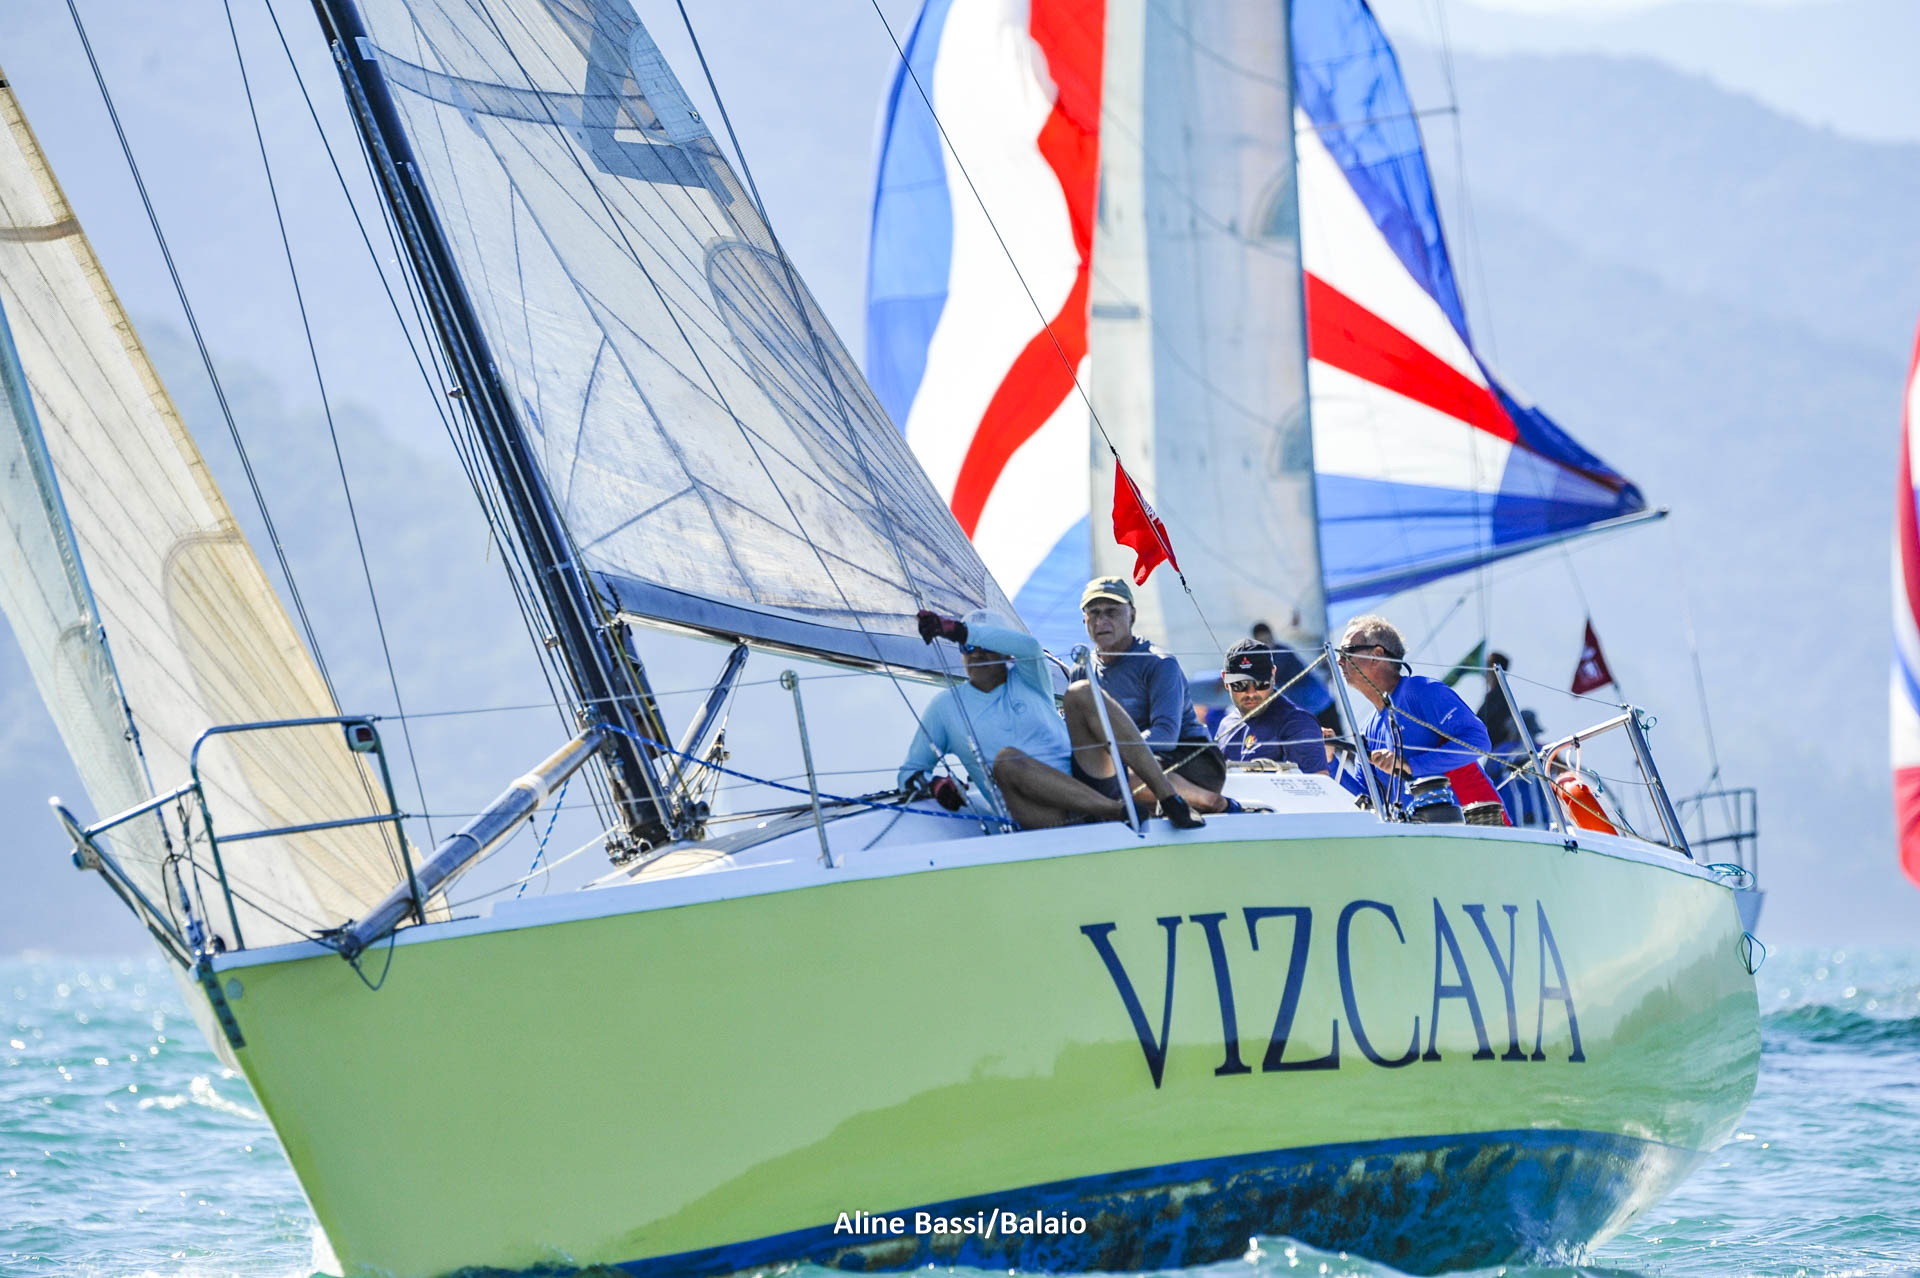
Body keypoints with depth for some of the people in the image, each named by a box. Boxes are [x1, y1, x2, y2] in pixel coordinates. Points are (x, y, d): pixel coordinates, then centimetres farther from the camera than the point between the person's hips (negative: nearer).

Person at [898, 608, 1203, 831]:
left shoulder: (1027, 681, 15)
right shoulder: (945, 706, 17)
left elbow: (1028, 646, -10)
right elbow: (909, 773, 21)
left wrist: (958, 629, -18)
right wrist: (931, 785, -4)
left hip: (1087, 783, 1)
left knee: (1082, 695, -20)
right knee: (1006, 759, -34)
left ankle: (1167, 797, -33)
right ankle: (1121, 812, -44)